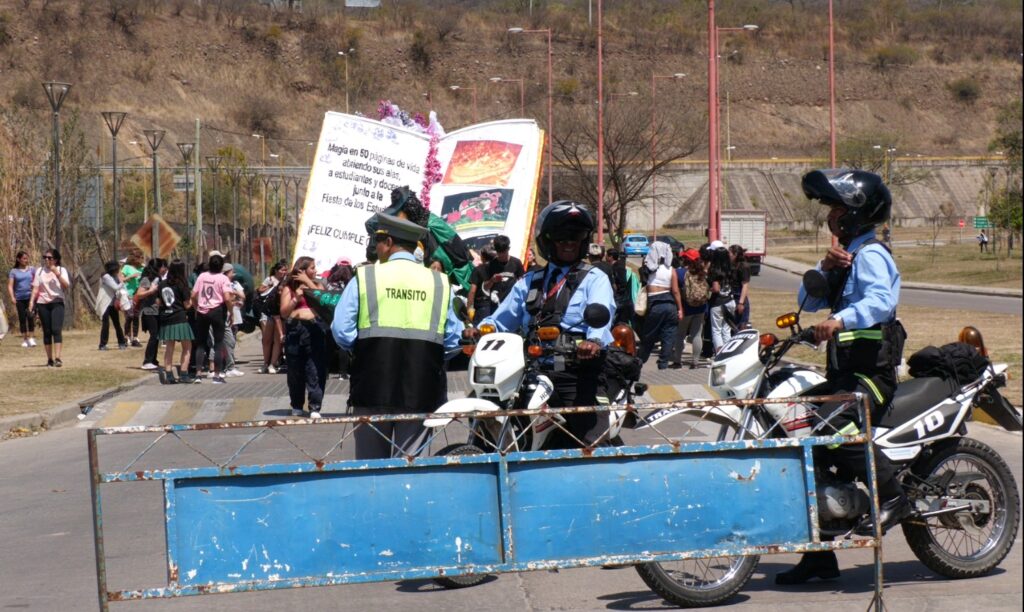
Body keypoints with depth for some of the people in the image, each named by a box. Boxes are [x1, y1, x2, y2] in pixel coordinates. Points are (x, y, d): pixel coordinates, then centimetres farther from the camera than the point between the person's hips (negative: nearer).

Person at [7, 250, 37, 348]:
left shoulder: (32, 270, 9)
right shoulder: (13, 271, 6)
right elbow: (10, 285, 0)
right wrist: (12, 297, -12)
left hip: (30, 296, -1)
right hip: (19, 298, 1)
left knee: (30, 316, -16)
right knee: (22, 319, 3)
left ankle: (31, 338, -10)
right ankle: (24, 339, 11)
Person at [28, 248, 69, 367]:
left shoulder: (61, 270, 4)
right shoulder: (40, 271, 10)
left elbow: (66, 285, -9)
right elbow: (36, 288, 8)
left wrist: (57, 273, -18)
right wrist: (31, 301, -4)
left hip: (57, 303, -3)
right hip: (43, 304, 3)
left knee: (56, 330, -16)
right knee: (47, 332, 4)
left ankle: (57, 358, -22)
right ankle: (49, 359, 10)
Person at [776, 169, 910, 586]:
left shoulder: (870, 255, -9)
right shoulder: (847, 256, 23)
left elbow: (881, 300, -29)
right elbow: (809, 302, 18)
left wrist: (841, 320, -45)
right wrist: (825, 268, 1)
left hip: (871, 371, -10)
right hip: (845, 371, 10)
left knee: (832, 426, -33)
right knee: (810, 446, 5)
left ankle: (892, 495, -18)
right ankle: (818, 555, 11)